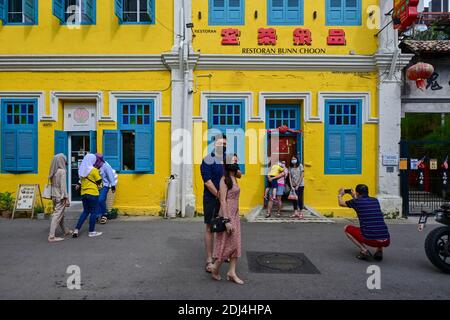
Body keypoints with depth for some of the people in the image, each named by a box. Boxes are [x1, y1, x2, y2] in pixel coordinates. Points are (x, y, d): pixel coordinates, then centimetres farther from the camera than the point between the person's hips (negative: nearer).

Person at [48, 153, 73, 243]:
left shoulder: (53, 172, 7)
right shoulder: (62, 171, -15)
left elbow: (53, 184, 10)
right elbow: (63, 186, -17)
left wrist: (52, 196, 14)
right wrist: (66, 198, -15)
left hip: (54, 196, 8)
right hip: (60, 197, -8)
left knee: (60, 214, 20)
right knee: (57, 215, -4)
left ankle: (65, 231, 36)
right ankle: (51, 236, -2)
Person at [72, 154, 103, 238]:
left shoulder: (81, 170, 6)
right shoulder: (94, 170, -12)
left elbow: (82, 180, 14)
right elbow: (99, 181, -7)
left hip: (83, 193, 7)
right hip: (92, 193, -6)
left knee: (85, 211, 18)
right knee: (94, 212, 5)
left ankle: (76, 230, 13)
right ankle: (91, 232, 11)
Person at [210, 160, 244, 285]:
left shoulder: (234, 179, 11)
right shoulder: (224, 180, -14)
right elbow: (223, 201, -19)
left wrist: (235, 216, 17)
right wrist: (227, 220, -22)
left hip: (235, 215, 8)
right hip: (227, 214, -8)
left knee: (236, 243, 8)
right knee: (227, 243, 0)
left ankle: (232, 272, 16)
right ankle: (215, 267, 20)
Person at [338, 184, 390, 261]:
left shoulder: (356, 201, 2)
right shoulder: (375, 200, 15)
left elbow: (341, 203, 22)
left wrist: (340, 195, 41)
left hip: (370, 240, -5)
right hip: (386, 242, 5)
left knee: (347, 228, 18)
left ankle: (364, 251, 6)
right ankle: (379, 251, 18)